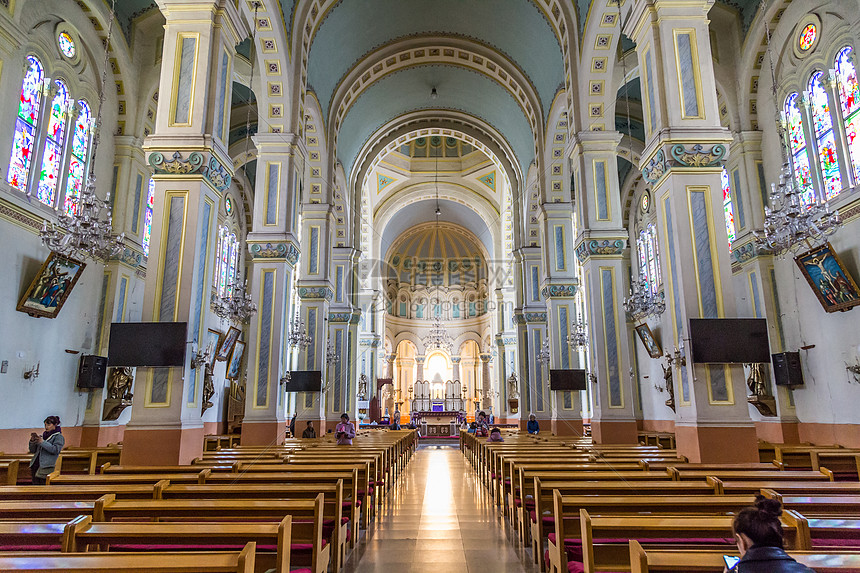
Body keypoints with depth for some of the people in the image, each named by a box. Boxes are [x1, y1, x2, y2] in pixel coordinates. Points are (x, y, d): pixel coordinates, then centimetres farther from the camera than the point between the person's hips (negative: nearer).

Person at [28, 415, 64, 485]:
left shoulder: (58, 437, 1)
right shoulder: (43, 436, 19)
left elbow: (56, 450, -14)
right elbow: (32, 450, 21)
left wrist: (42, 442, -15)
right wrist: (32, 441, 2)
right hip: (36, 465, 7)